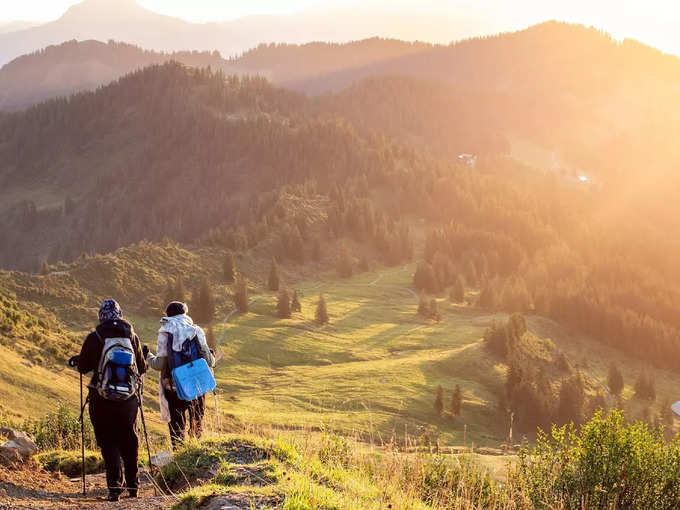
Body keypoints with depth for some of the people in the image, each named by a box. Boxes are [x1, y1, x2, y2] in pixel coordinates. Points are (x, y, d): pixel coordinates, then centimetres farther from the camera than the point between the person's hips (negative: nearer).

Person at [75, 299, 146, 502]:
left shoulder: (94, 338, -7)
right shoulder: (132, 336, 0)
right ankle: (132, 484, 23)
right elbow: (141, 368, 6)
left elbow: (82, 367, -1)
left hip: (101, 397, -2)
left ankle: (115, 486, -7)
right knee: (129, 440, 15)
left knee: (108, 442, 4)